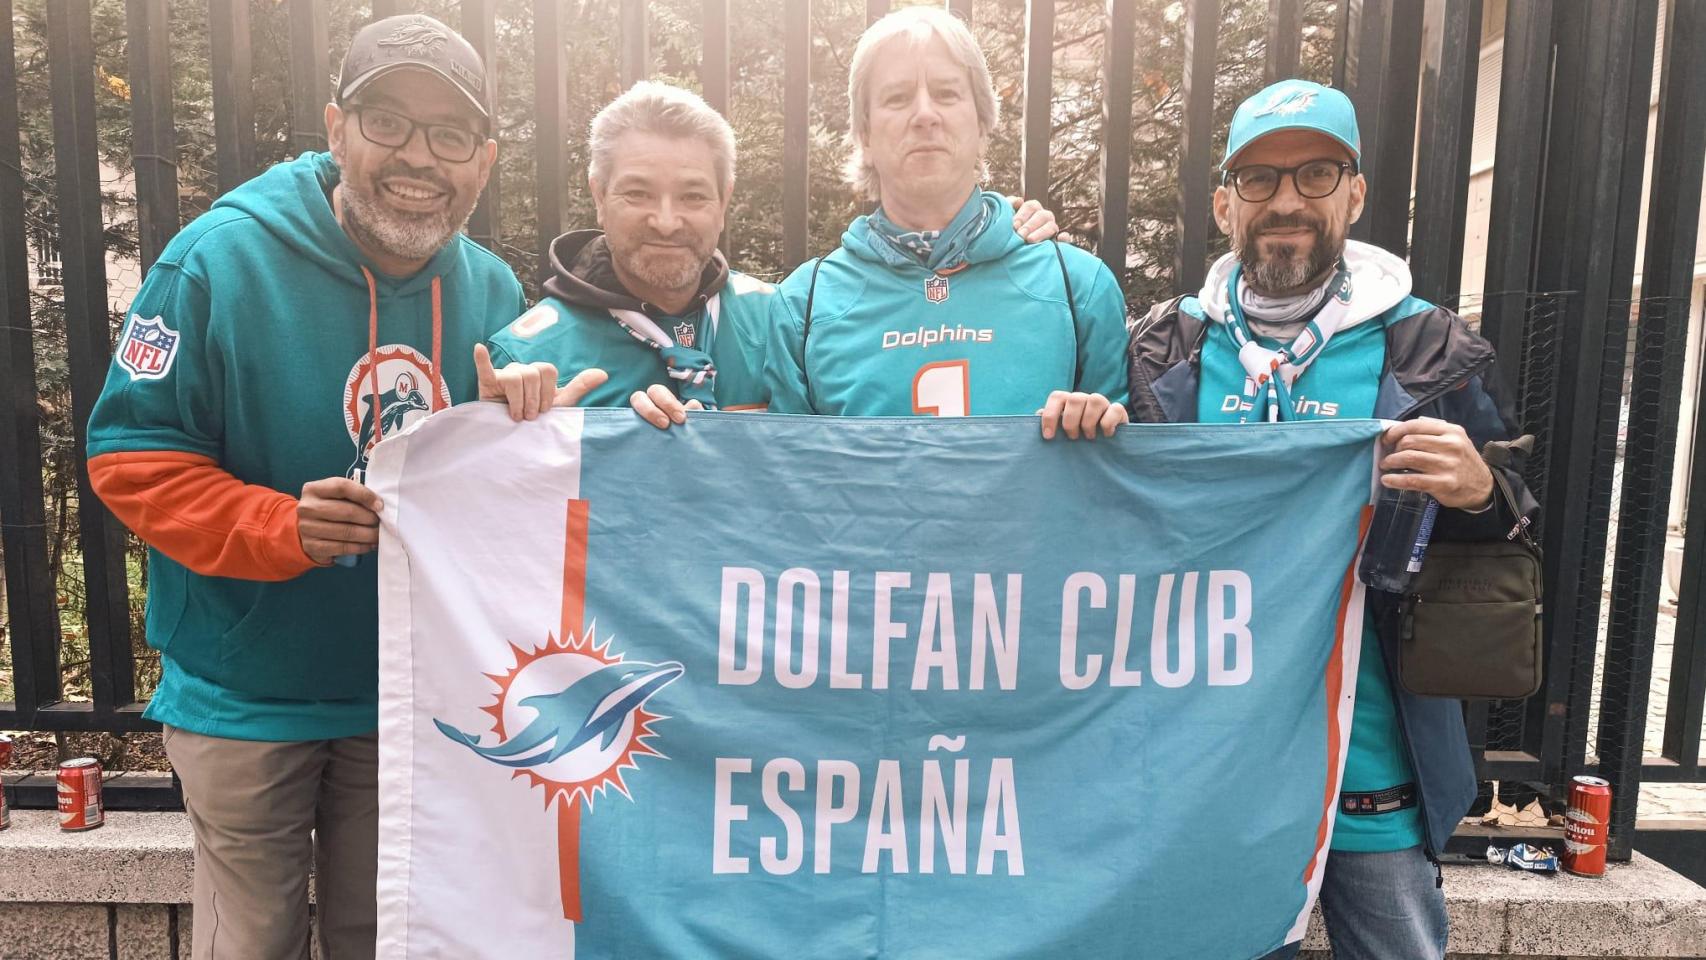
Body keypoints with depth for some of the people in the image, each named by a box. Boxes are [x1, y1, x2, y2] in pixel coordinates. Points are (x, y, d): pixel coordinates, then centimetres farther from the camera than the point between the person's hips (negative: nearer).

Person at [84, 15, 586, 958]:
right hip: (247, 694, -3)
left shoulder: (492, 290, -3)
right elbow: (130, 454, -13)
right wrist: (280, 528, -28)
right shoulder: (221, 259, -16)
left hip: (414, 693, 3)